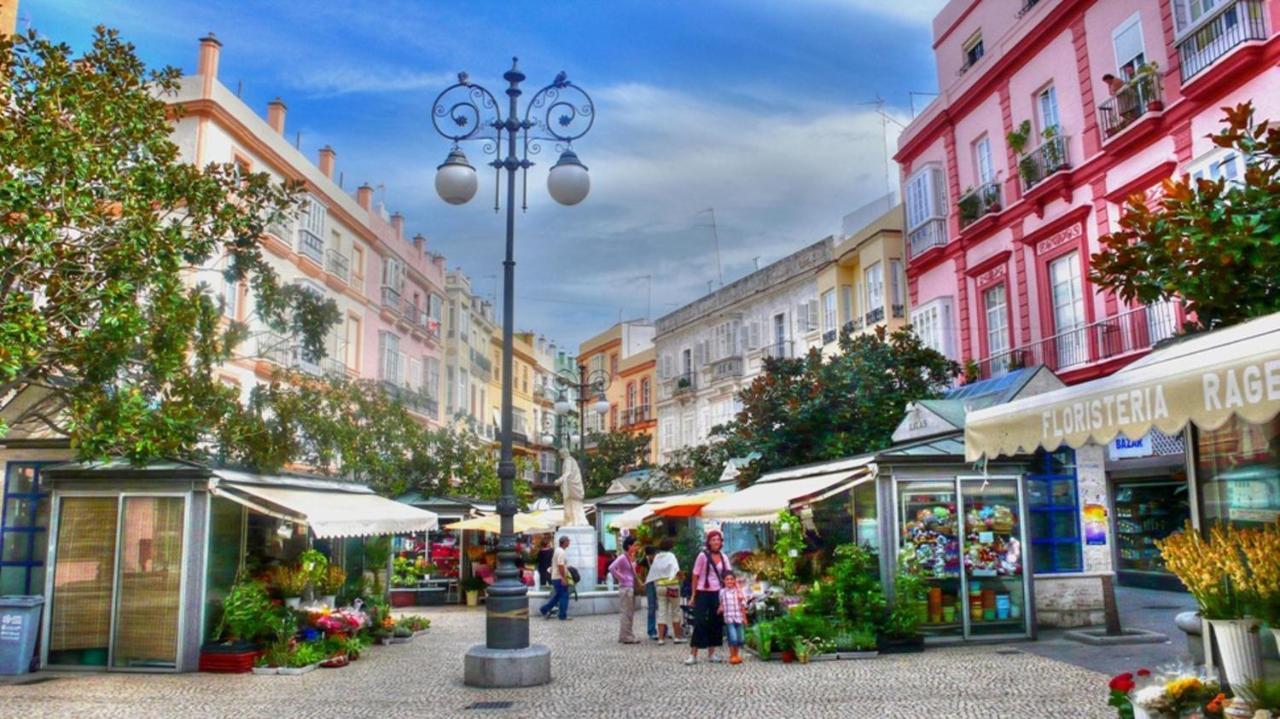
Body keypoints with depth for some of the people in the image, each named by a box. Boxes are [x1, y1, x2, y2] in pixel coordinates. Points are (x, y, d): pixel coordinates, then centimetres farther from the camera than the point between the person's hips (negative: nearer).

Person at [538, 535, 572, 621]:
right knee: (564, 596, -3)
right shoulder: (562, 552, -17)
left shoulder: (557, 550, 15)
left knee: (557, 596, 17)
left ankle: (544, 610, 17)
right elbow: (560, 566, -24)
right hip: (560, 578, -10)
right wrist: (564, 578, -23)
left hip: (555, 578, 10)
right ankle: (563, 616, 2)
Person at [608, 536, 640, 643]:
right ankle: (627, 637, 1)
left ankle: (624, 636, 22)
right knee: (626, 613, -4)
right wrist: (620, 578, -17)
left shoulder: (631, 558, 13)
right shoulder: (623, 557, -14)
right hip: (626, 587, -9)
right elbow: (612, 568, -25)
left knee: (629, 613, 14)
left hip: (631, 587, 9)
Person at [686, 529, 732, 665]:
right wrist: (694, 594, -3)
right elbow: (695, 575, -3)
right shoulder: (703, 555, -5)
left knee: (716, 622, 9)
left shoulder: (723, 557, 8)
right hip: (703, 593, -5)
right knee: (700, 623, -6)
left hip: (717, 593, 5)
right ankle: (693, 654, -3)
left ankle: (711, 654, 20)